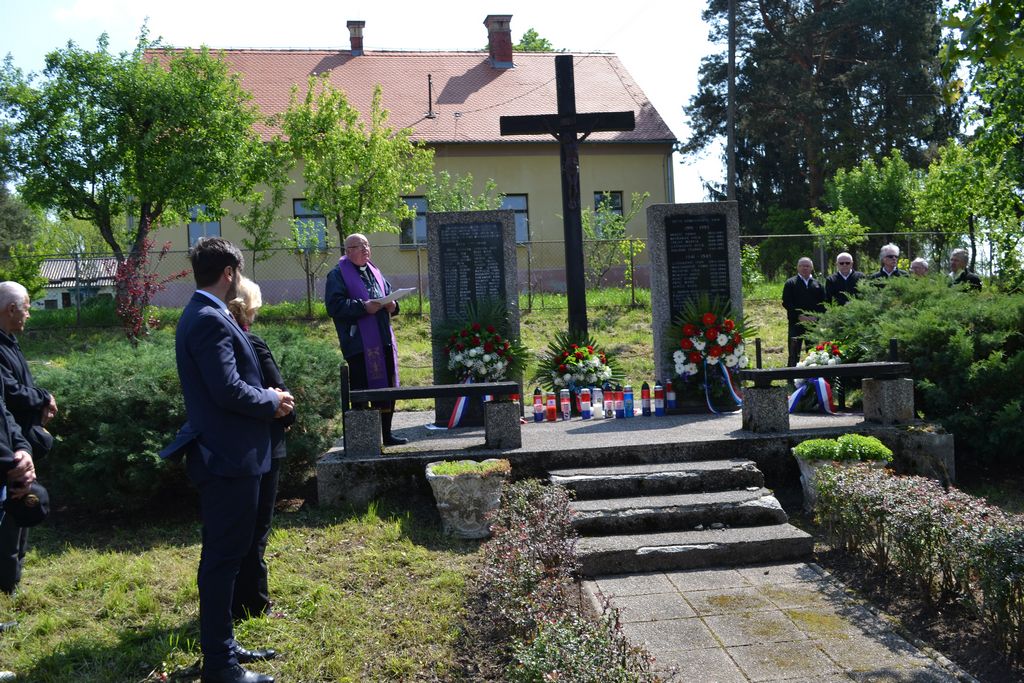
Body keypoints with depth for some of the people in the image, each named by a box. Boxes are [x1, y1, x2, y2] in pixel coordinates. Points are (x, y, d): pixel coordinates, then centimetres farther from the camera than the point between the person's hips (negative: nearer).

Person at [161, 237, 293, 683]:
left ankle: (222, 646, 32)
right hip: (229, 458, -11)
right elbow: (228, 390, -26)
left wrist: (265, 396, 8)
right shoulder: (211, 320, -19)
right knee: (223, 557, -1)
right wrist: (272, 402, -10)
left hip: (224, 455, 11)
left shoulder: (200, 316, 13)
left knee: (223, 553, 19)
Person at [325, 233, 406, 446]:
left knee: (387, 388, 12)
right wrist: (363, 307, -22)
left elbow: (389, 294, 24)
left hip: (383, 340, 7)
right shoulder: (338, 275, -4)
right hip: (359, 343, -7)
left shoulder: (374, 271, 18)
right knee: (361, 390, -3)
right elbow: (334, 306, -15)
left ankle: (386, 434, 24)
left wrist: (392, 305, 1)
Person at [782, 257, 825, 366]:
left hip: (814, 323, 3)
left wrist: (815, 316, -8)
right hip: (796, 323, -3)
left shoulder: (817, 284, 13)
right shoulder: (790, 283, 4)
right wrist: (799, 316, -14)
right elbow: (786, 303, -5)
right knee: (794, 354, -4)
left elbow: (823, 304, 9)